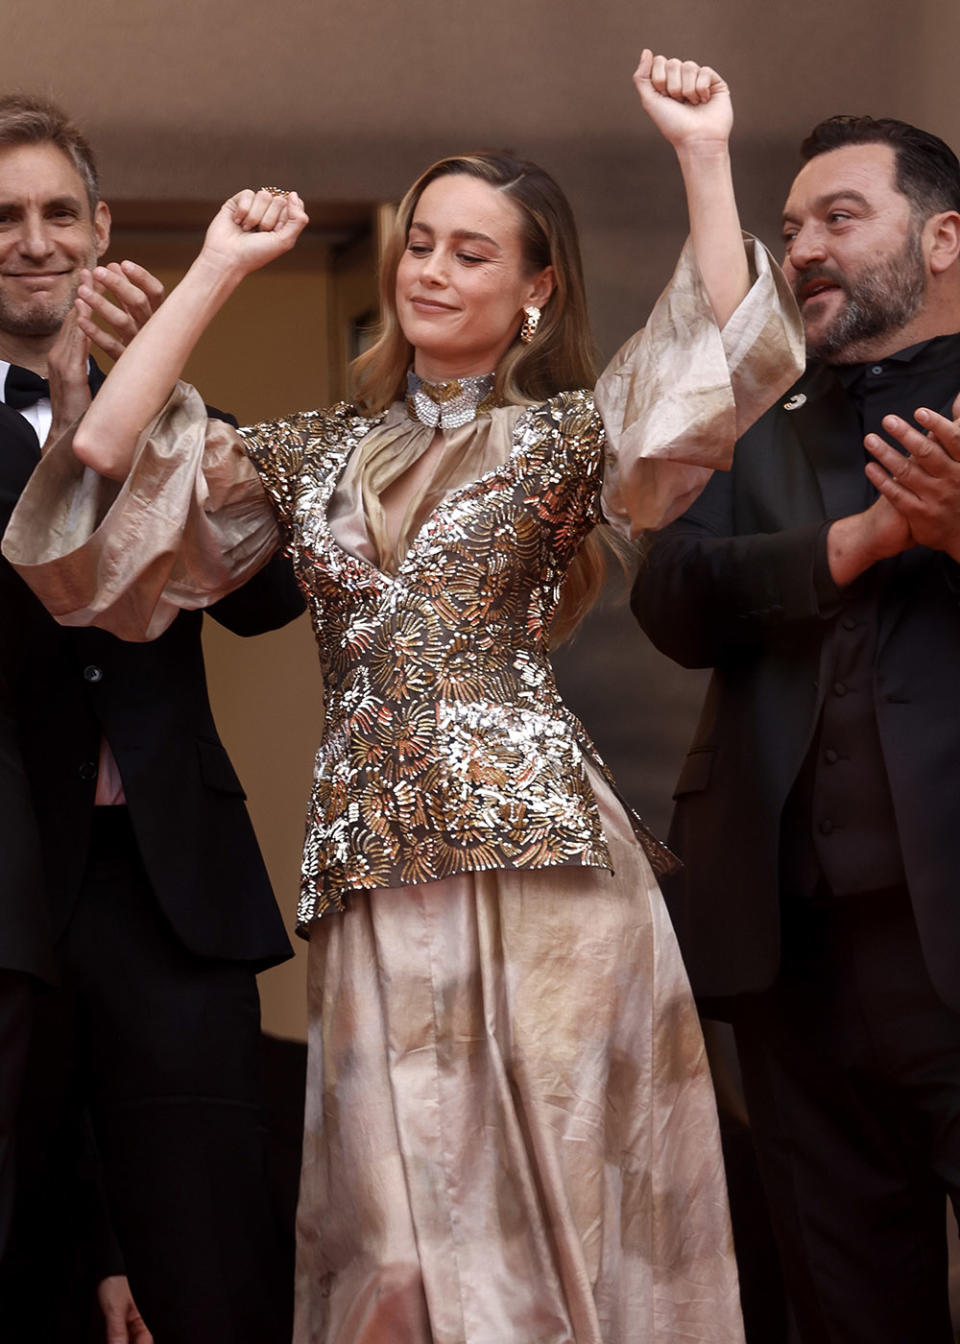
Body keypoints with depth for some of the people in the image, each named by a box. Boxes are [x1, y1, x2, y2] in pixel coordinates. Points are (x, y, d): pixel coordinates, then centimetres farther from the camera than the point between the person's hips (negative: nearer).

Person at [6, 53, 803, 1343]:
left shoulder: (563, 436, 7)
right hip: (373, 866, 3)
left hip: (536, 847, -3)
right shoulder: (316, 452, 15)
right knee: (402, 1213, 1)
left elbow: (718, 377, -11)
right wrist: (218, 269, 7)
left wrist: (703, 157, -14)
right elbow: (103, 464, 4)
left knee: (551, 1184, -2)